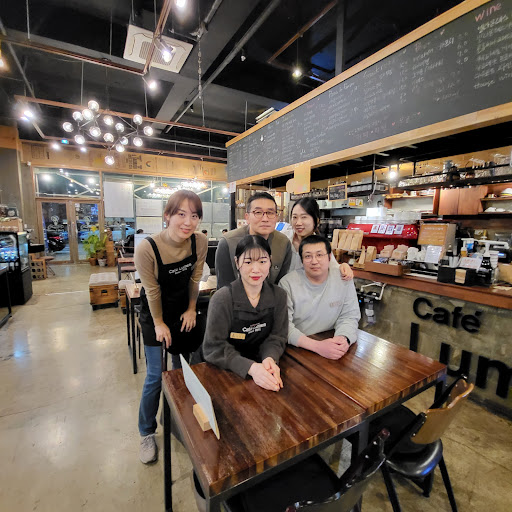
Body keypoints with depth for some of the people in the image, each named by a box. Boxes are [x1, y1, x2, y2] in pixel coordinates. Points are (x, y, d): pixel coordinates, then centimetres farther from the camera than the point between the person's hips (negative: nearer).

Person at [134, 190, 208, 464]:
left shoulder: (200, 241, -20)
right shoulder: (147, 248, -30)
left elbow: (195, 279, -6)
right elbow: (152, 290, -18)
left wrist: (191, 309, 2)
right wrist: (159, 323, -7)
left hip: (183, 310, 4)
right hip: (155, 314, -3)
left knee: (182, 368, 18)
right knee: (155, 376, 2)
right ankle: (147, 433, 30)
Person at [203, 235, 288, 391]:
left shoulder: (279, 296, -4)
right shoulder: (222, 299, -15)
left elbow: (276, 337, 0)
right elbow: (214, 347, -16)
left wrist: (270, 359, -22)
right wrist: (250, 367, -29)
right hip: (228, 372, -2)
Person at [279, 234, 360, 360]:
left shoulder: (344, 280, -2)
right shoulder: (287, 283, -11)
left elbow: (349, 316, 2)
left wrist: (344, 338, -19)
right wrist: (317, 346, -28)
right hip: (296, 349, -4)